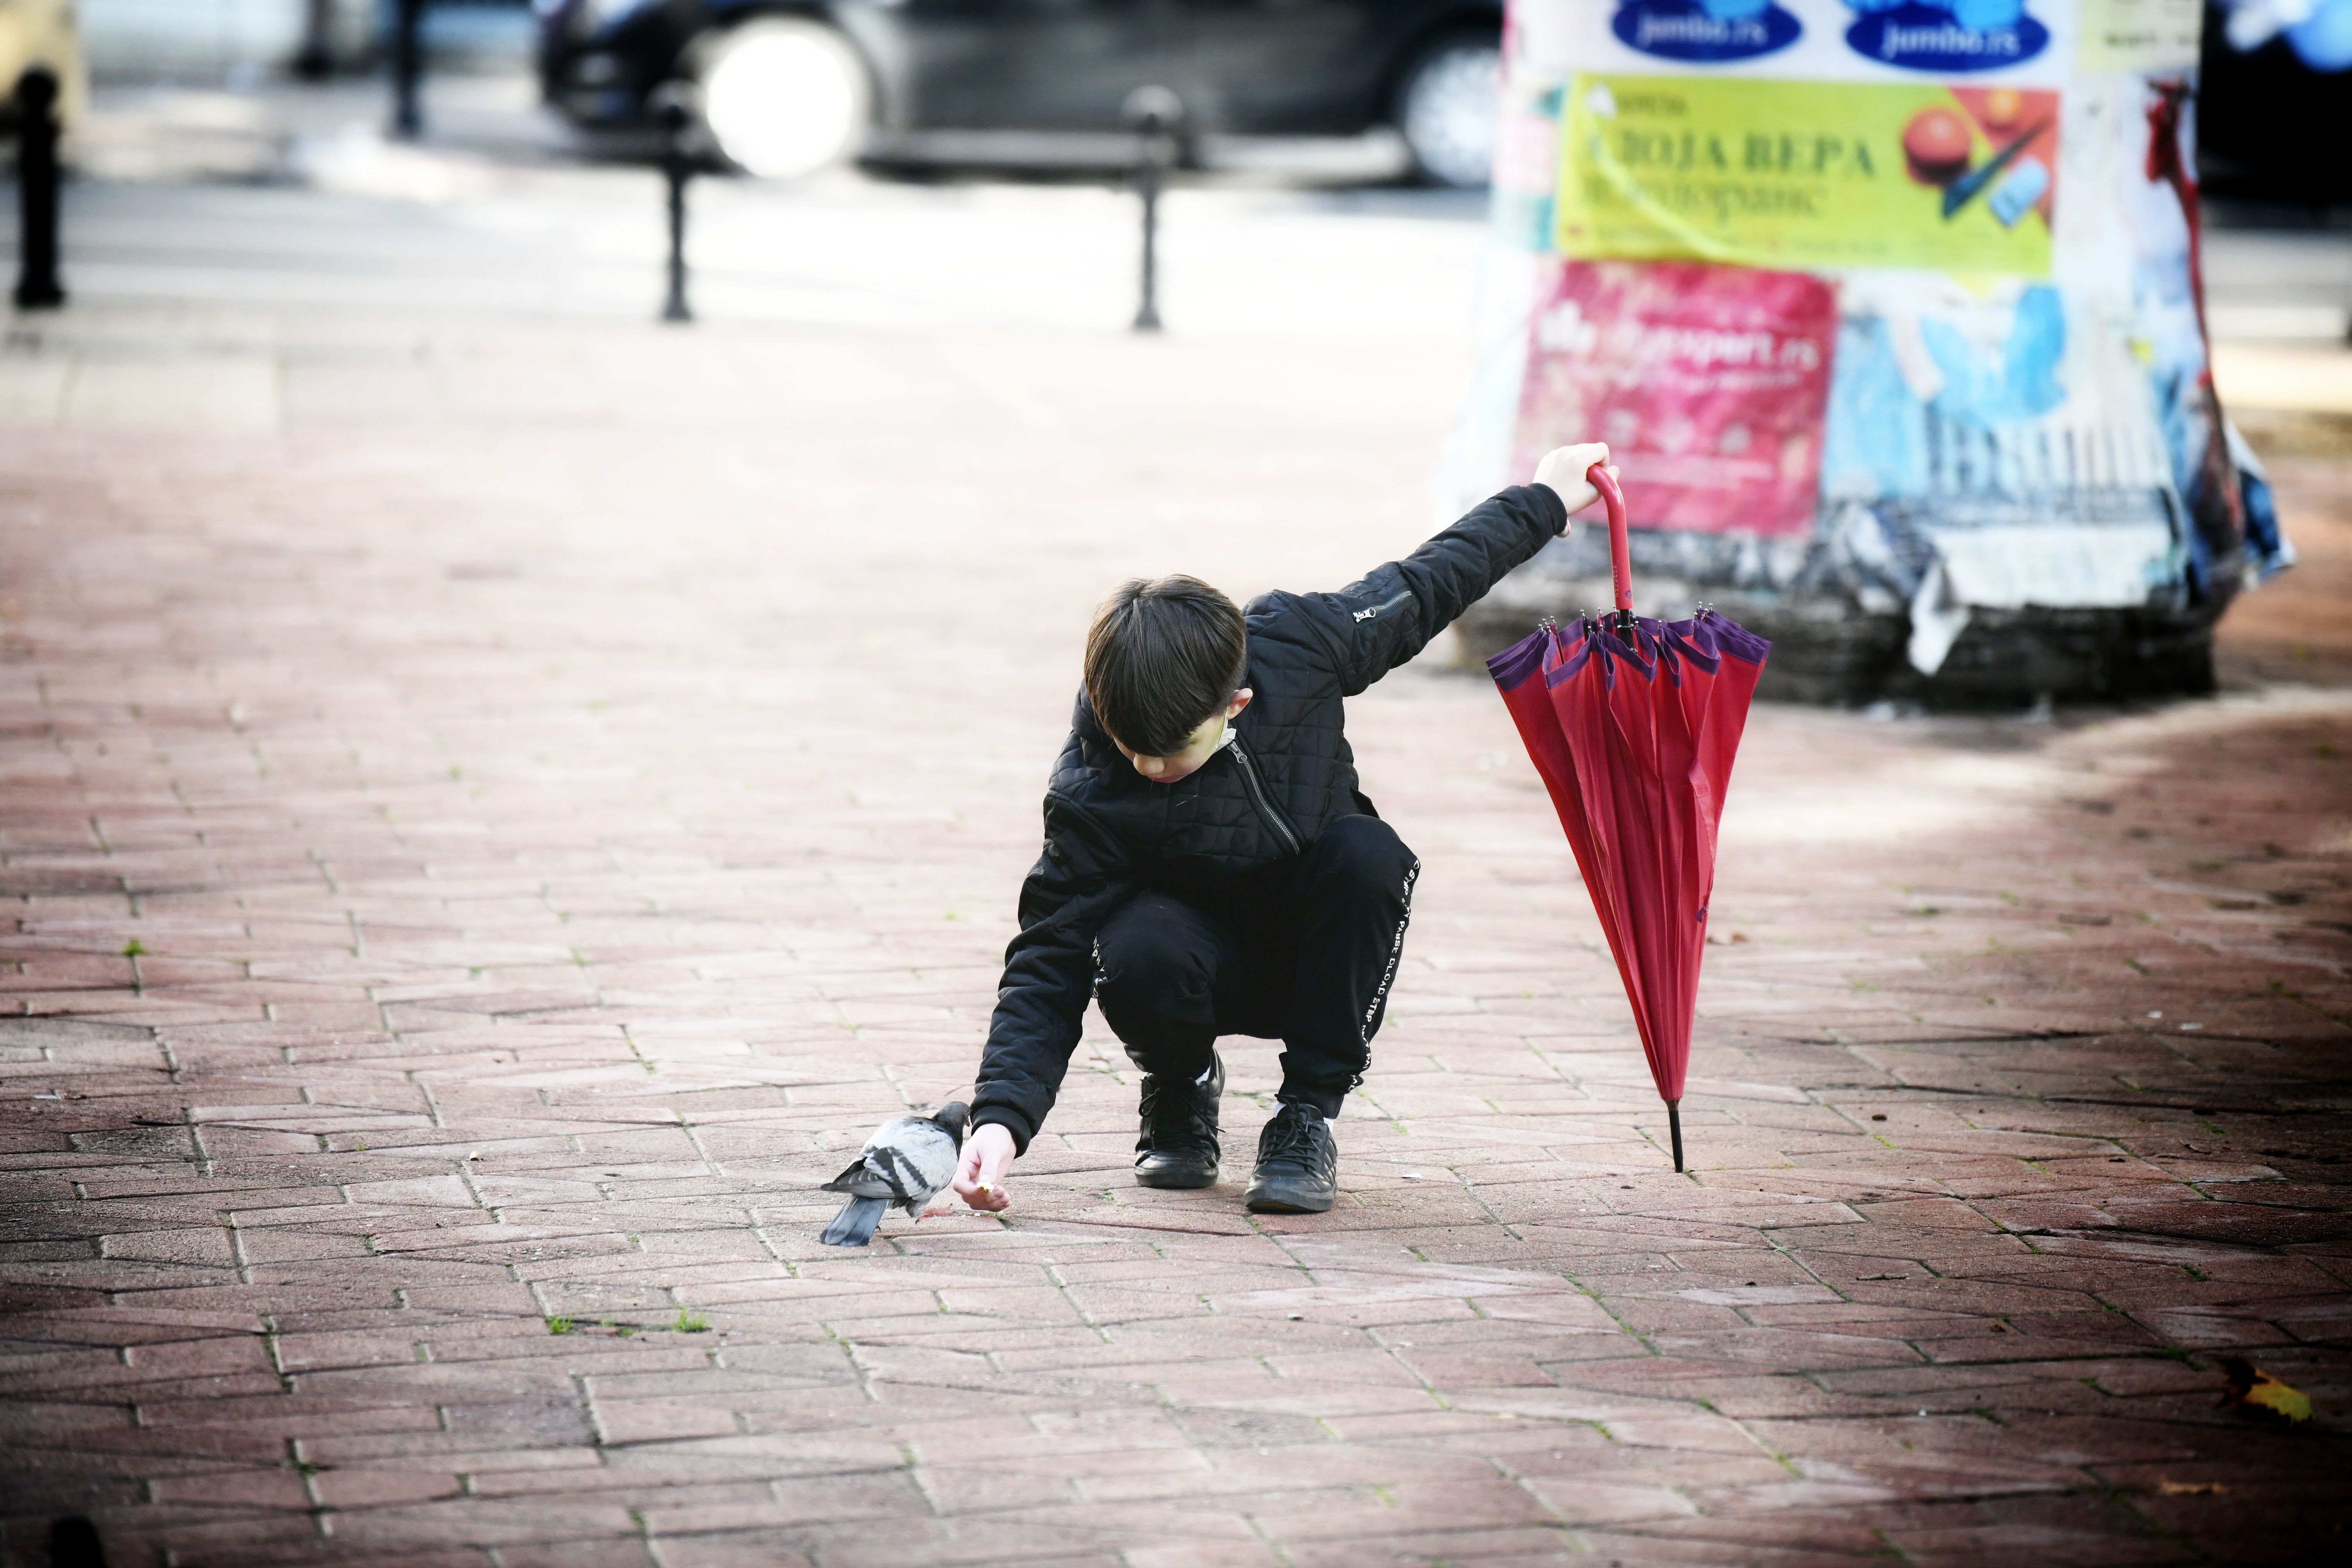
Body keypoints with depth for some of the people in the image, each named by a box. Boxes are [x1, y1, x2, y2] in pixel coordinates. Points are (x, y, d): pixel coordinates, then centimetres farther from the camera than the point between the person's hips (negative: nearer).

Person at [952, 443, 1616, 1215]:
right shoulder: (1088, 795, -26)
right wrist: (1001, 1117, -40)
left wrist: (1543, 501, 9)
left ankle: (1309, 1111, -16)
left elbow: (1419, 589, -3)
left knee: (1367, 852, -32)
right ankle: (1184, 1089, 0)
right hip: (1213, 960, -2)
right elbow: (1049, 960, -26)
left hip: (1322, 945, 2)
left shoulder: (1298, 644, -22)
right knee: (1140, 955, -37)